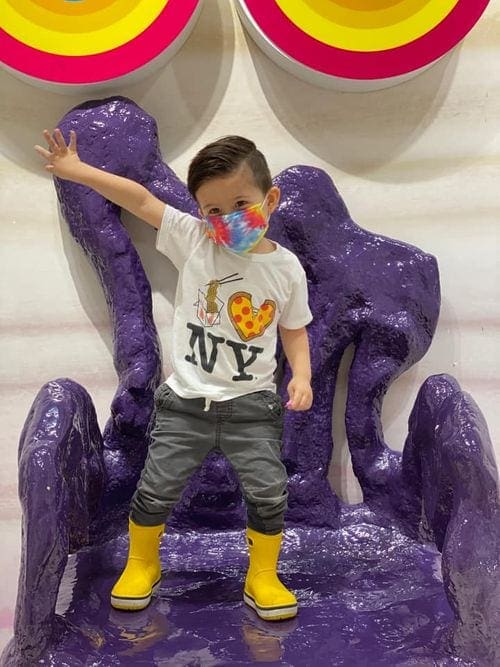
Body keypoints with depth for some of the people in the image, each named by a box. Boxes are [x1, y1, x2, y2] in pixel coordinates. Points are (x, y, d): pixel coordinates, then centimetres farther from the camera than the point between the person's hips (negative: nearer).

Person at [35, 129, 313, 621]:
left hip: (252, 406, 1)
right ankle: (142, 565, 34)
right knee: (156, 490, 5)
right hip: (186, 402, 0)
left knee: (269, 494, -1)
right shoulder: (193, 240, -6)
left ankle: (262, 578, 25)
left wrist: (302, 376, -6)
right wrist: (77, 171, -14)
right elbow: (140, 198, -10)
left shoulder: (287, 268, -2)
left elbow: (294, 329, 9)